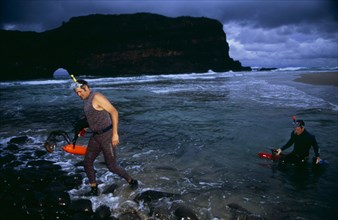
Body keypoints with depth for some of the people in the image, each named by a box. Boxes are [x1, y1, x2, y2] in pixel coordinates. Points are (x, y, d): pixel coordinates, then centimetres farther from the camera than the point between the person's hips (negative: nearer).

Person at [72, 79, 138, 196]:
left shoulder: (97, 97, -18)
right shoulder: (86, 100, 10)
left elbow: (114, 112, -23)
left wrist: (115, 133, -26)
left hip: (107, 135, -9)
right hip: (96, 136, 9)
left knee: (112, 166, 0)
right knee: (87, 162, 7)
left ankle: (132, 181, 22)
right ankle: (94, 190, 21)